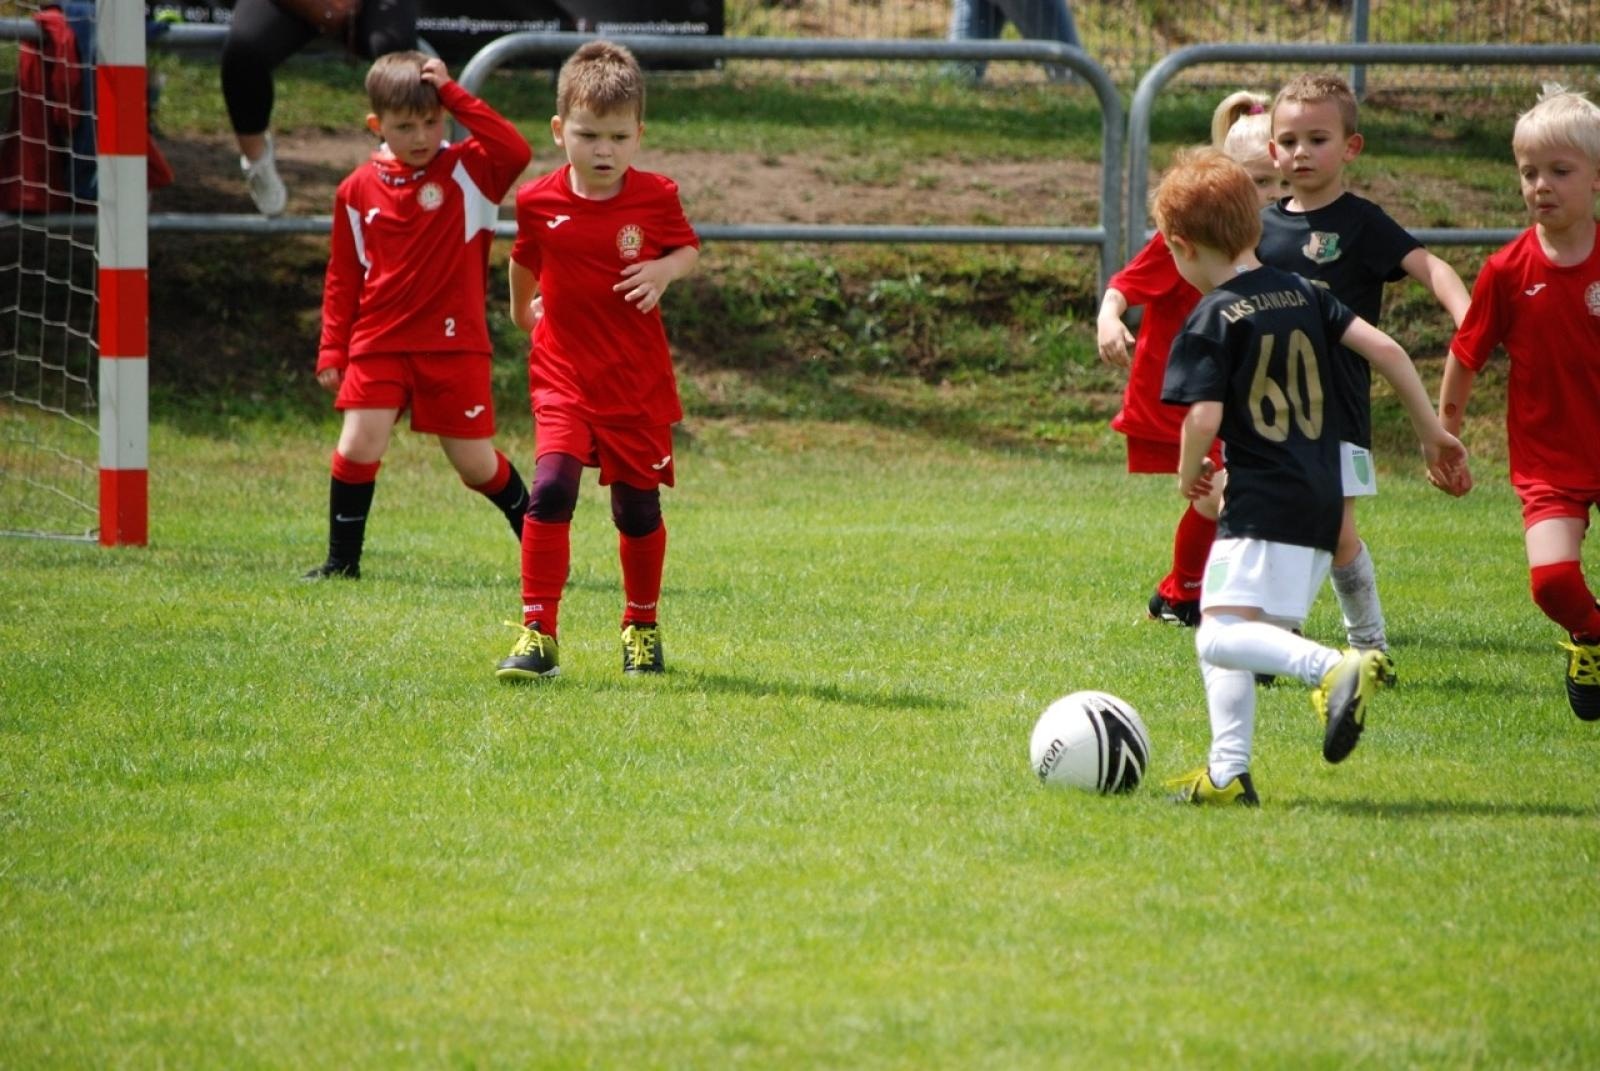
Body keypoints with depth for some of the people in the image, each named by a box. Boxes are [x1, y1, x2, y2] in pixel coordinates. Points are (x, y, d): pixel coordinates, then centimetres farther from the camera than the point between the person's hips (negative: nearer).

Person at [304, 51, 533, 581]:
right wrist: (332, 349, 7)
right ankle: (341, 561, 4)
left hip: (453, 344, -2)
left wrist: (455, 95, -22)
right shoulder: (359, 190, 3)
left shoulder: (468, 170, -2)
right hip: (378, 344, 2)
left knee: (475, 463, 5)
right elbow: (343, 275, 10)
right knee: (357, 448, -11)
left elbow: (516, 151, -24)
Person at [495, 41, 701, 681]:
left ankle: (642, 626, 33)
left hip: (639, 381, 1)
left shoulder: (655, 198, -7)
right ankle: (538, 635, -18)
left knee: (638, 506, 9)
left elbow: (689, 250, 7)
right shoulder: (539, 202, -6)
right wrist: (523, 311, 23)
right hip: (563, 376, -1)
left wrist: (666, 270, -13)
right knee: (551, 488, -20)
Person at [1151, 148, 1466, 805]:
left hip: (1261, 504, -8)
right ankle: (1227, 775, 12)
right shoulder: (1304, 295, 12)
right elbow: (1385, 349, 7)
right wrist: (1433, 433, 15)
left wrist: (1189, 473, 4)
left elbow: (1204, 417, -17)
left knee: (1221, 635, -18)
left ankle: (1334, 669, -39)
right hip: (1323, 501, 8)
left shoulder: (1211, 321, -8)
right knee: (1222, 639, 16)